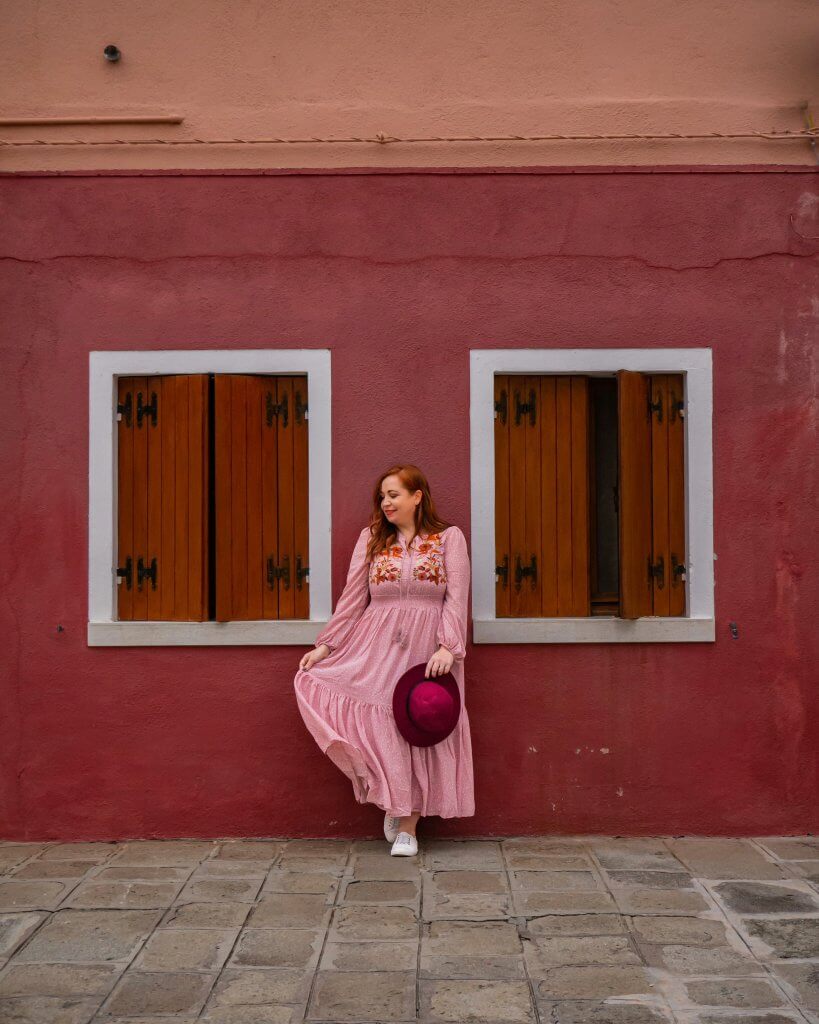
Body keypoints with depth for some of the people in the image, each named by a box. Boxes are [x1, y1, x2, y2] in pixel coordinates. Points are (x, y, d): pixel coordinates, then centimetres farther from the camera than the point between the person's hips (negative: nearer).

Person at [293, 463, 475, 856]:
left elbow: (456, 599, -4)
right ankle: (391, 798, 2)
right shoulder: (371, 537, 11)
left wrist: (448, 647, -16)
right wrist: (325, 646, 2)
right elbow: (352, 598, 9)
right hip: (376, 647, 2)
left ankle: (407, 827, 13)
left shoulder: (449, 537, 4)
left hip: (427, 651, -2)